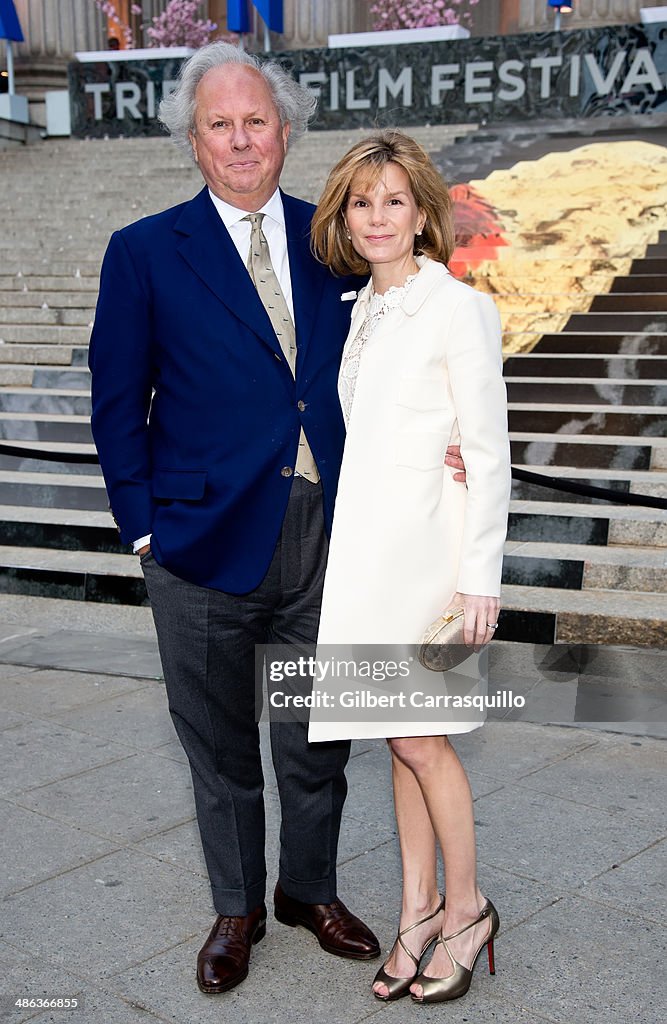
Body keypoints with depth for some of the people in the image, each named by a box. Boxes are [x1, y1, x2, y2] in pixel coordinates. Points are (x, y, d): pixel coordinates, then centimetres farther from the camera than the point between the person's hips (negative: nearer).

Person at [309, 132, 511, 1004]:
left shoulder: (458, 308, -9)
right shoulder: (361, 310, 13)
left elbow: (489, 452, -11)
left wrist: (481, 577, -14)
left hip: (427, 547, -7)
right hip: (368, 548, 7)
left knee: (418, 735, -1)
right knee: (400, 738, 12)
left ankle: (465, 909, 19)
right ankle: (419, 908, 25)